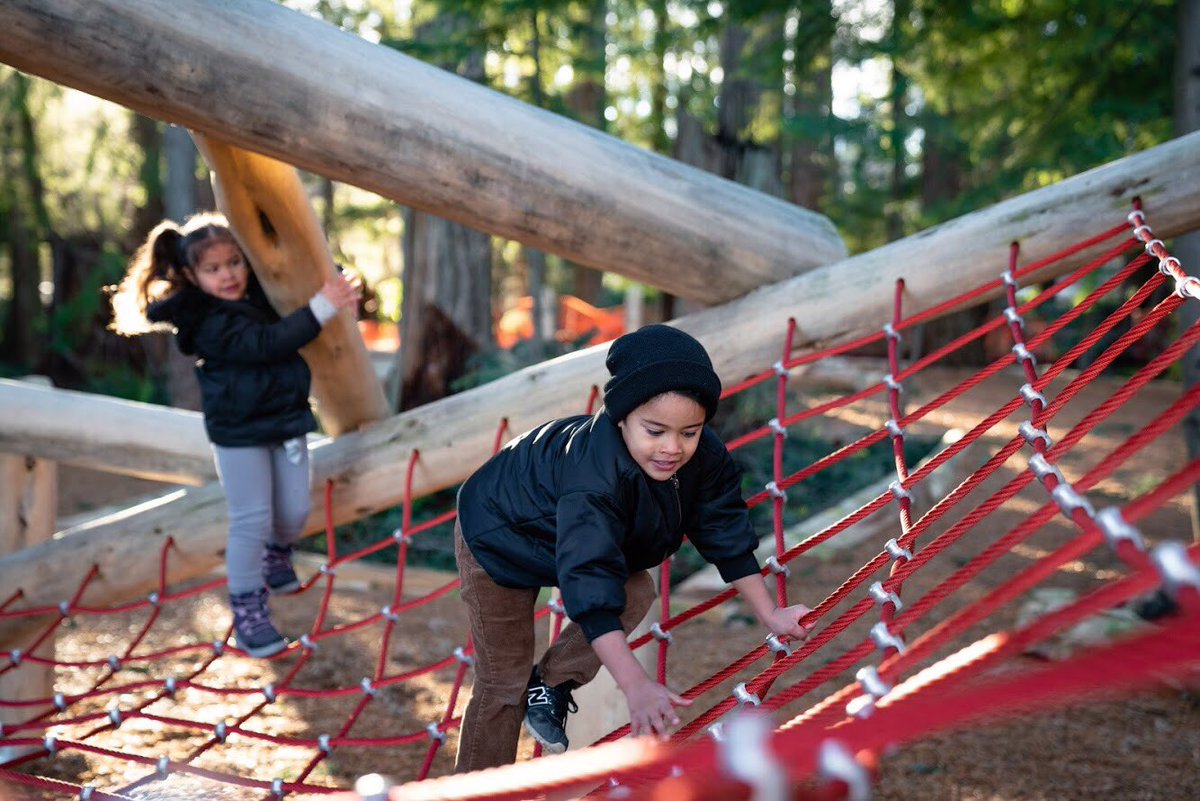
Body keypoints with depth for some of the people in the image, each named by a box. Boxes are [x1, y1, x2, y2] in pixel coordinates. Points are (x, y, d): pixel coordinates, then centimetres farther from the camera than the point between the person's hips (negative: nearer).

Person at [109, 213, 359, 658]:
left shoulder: (257, 292, 3)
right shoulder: (209, 324, -20)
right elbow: (268, 343, -31)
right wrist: (322, 307, -34)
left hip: (286, 418, 7)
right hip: (238, 431, -7)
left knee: (295, 512, 11)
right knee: (252, 520, -6)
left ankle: (276, 554, 43)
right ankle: (247, 612, 5)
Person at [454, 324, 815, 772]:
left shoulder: (704, 457, -25)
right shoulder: (595, 474, -46)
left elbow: (727, 535, -11)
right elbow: (590, 587, -50)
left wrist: (770, 614, -10)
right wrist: (637, 688, -56)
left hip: (579, 535, 7)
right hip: (498, 538, -7)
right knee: (504, 682, -5)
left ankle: (550, 684, 15)